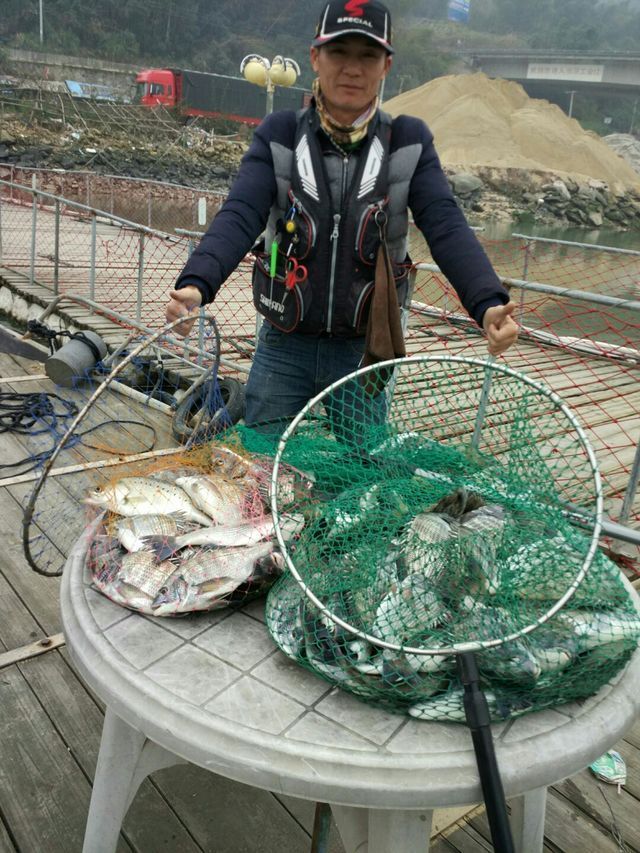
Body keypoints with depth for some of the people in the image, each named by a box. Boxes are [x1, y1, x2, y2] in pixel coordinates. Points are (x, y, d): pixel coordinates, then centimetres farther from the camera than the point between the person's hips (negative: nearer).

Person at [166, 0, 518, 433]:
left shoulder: (409, 141, -2)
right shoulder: (280, 134, -3)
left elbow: (447, 227, -12)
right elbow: (239, 218, -15)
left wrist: (488, 303, -29)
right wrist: (195, 284, -34)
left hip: (365, 352, 1)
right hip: (284, 349, 0)